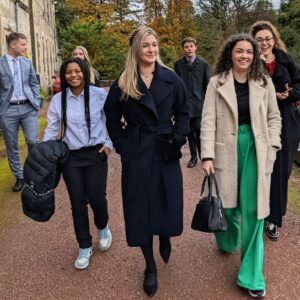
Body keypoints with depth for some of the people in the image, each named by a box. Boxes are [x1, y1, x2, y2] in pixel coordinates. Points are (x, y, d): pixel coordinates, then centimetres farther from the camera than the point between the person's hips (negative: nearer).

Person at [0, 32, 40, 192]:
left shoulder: (27, 62, 9)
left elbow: (34, 84, 14)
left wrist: (36, 103, 5)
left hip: (28, 108, 2)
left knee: (33, 142, -1)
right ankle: (19, 177, 20)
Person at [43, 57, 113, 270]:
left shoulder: (99, 94, -6)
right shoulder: (58, 99, 1)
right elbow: (51, 129, 6)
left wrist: (109, 143, -3)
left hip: (96, 154, -2)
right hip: (70, 157, 2)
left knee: (97, 199, -6)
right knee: (78, 204, 5)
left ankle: (103, 228, 32)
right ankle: (85, 248, 25)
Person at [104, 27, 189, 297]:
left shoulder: (171, 79, 2)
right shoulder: (123, 83, -1)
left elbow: (183, 112, 8)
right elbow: (112, 117, 7)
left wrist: (178, 139, -3)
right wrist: (122, 145, 0)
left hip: (166, 151, 1)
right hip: (136, 153, -1)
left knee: (169, 203, 7)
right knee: (140, 208, 4)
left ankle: (165, 239, 43)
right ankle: (150, 267, 21)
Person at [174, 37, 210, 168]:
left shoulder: (203, 64, 2)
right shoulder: (178, 64, 5)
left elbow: (207, 85, 4)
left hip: (199, 103, -2)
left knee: (199, 130, -6)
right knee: (189, 132, 8)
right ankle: (193, 156, 20)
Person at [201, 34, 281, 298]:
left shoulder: (264, 83, 5)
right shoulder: (217, 82, -1)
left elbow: (274, 117, 10)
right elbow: (208, 120, -5)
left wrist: (271, 149, 0)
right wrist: (207, 156, -12)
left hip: (255, 151, 1)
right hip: (226, 150, -1)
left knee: (253, 210, 2)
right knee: (227, 203, 8)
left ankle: (251, 274, 16)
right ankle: (227, 242, 44)